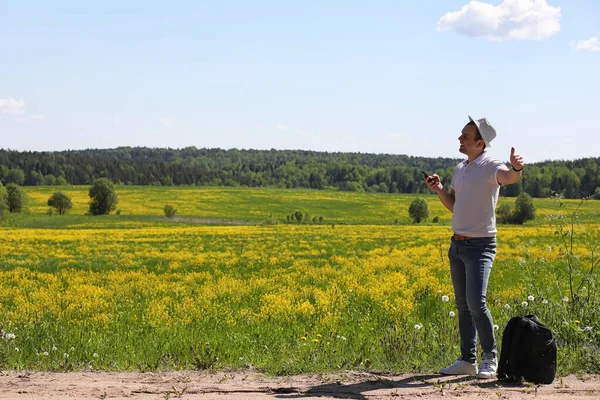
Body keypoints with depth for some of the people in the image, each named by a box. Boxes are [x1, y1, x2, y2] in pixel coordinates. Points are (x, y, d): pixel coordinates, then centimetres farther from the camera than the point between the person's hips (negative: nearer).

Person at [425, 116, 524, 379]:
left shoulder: (490, 167, -12)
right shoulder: (460, 169, 12)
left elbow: (508, 177, -36)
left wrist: (516, 169, -58)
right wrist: (439, 190, 3)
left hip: (480, 246, -8)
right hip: (457, 244, 8)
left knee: (475, 302, -15)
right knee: (462, 305, 10)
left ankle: (490, 357, 2)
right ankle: (468, 359, 18)